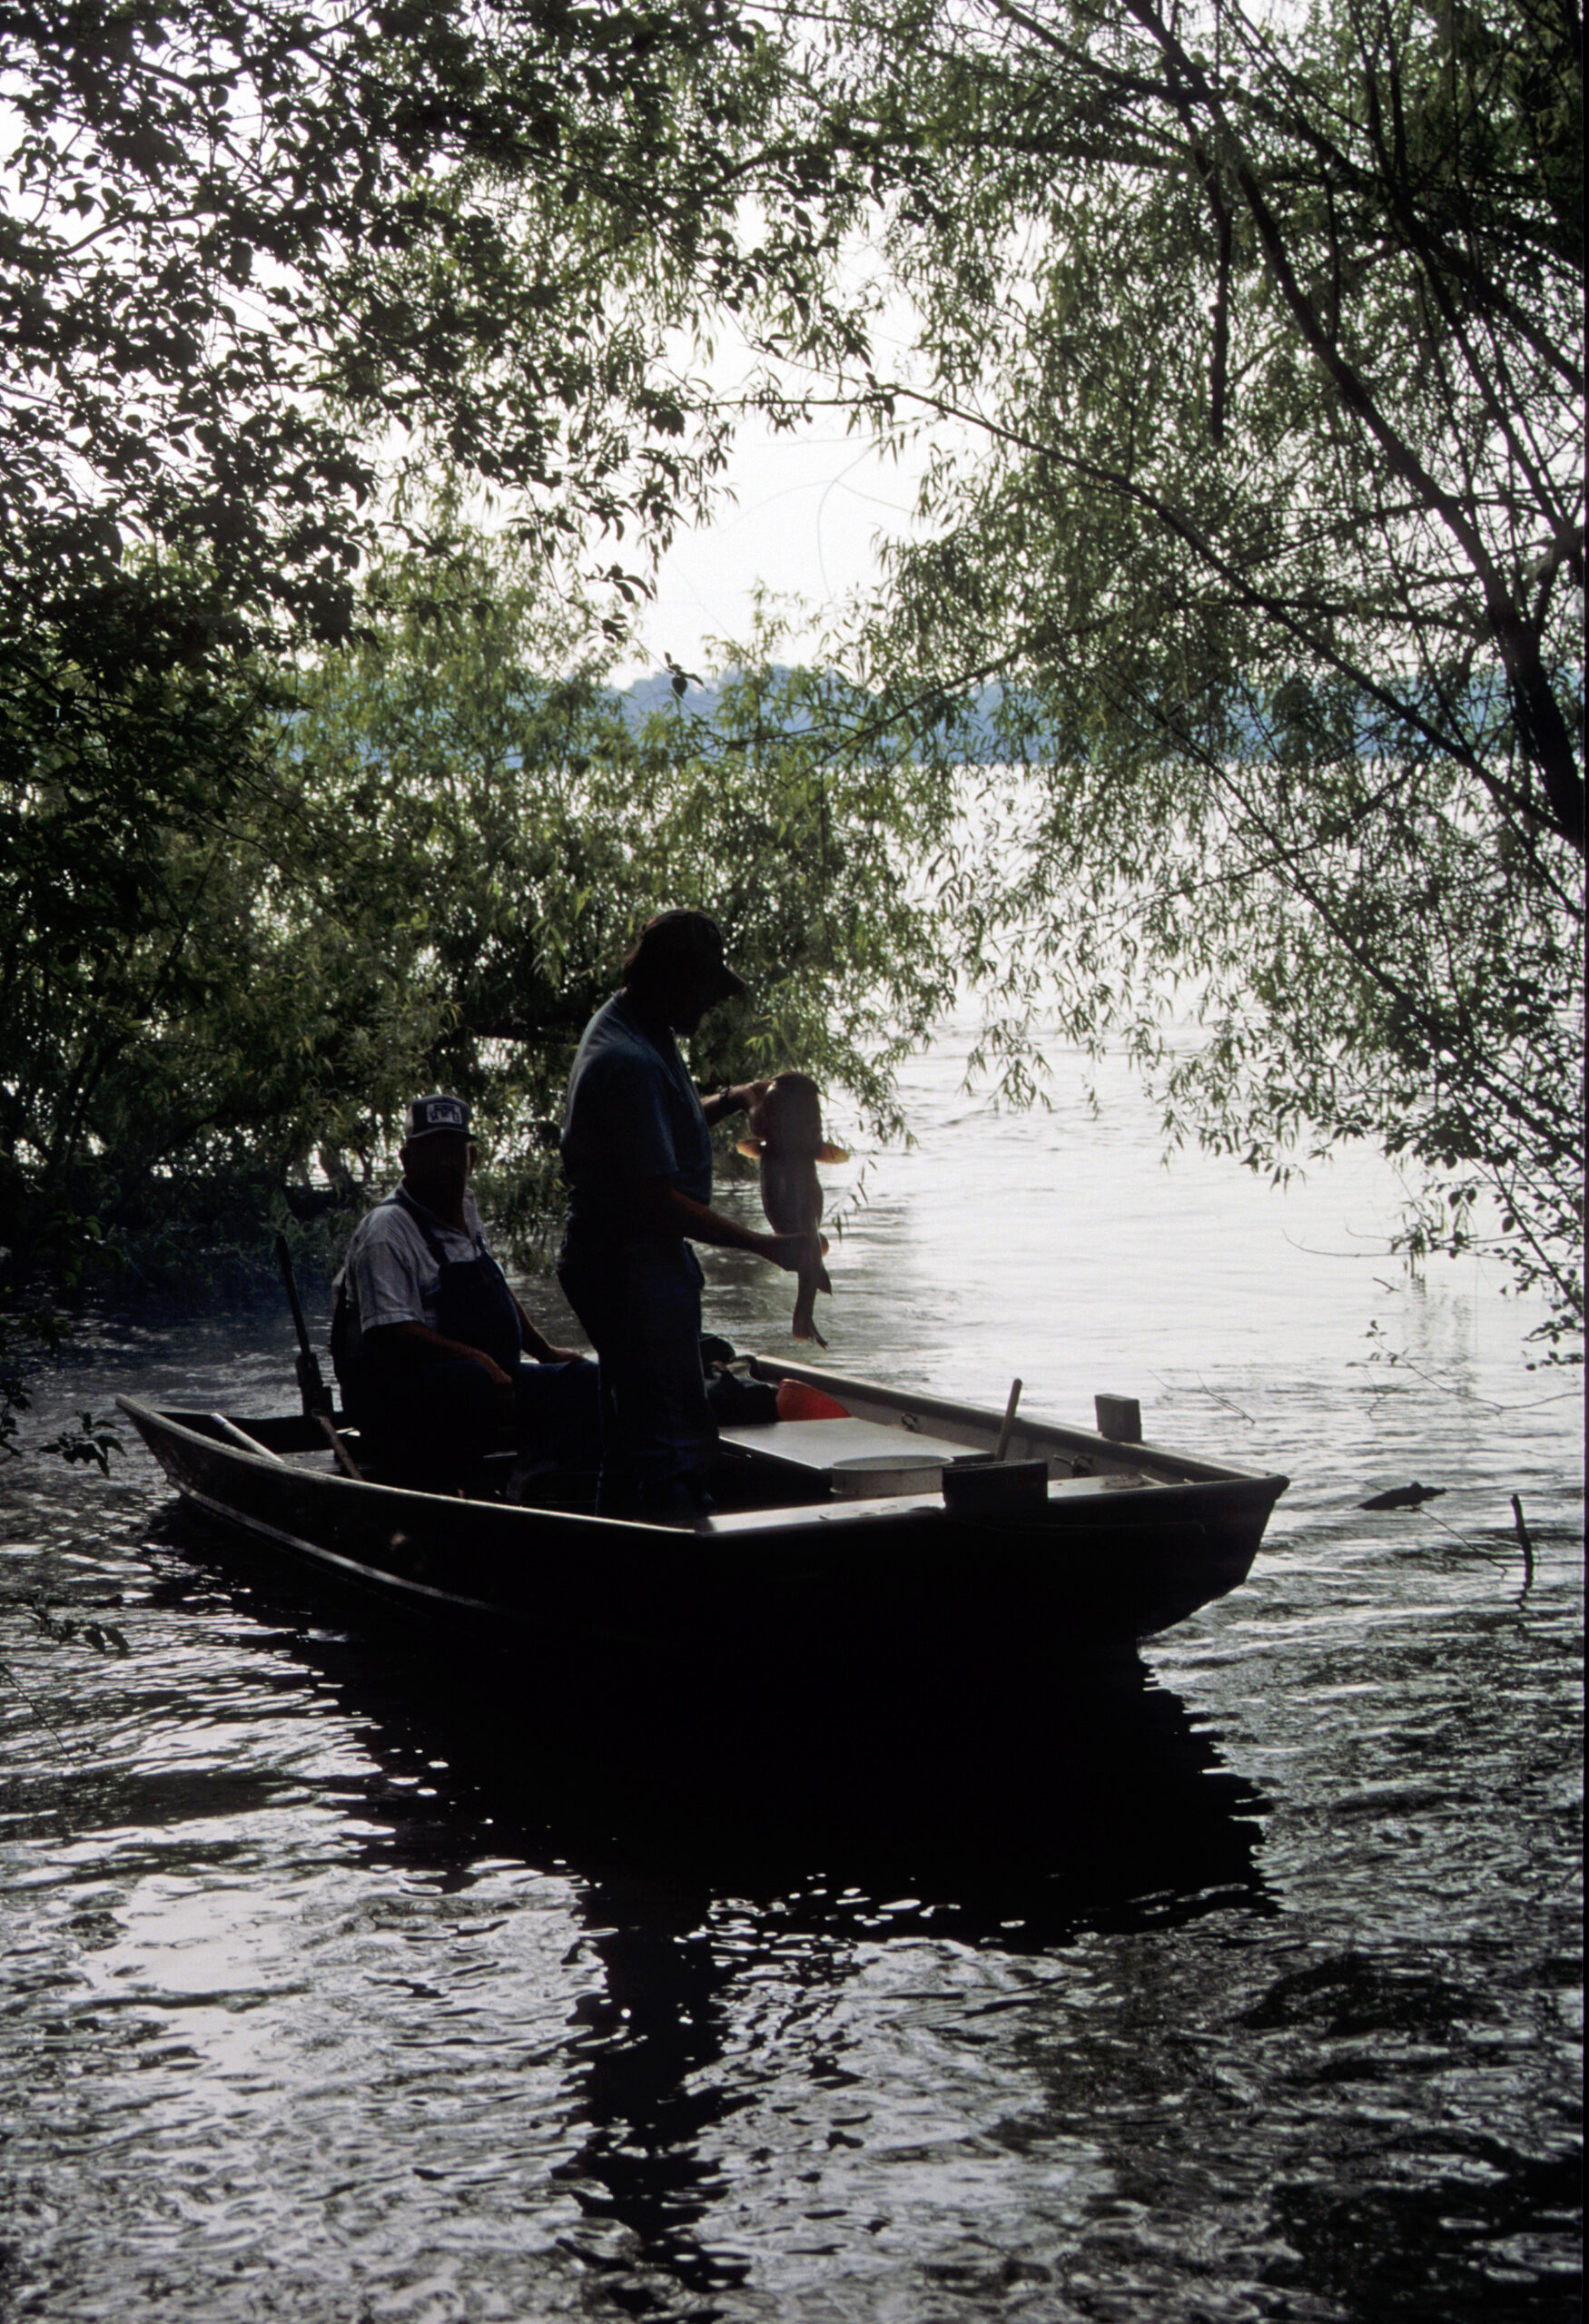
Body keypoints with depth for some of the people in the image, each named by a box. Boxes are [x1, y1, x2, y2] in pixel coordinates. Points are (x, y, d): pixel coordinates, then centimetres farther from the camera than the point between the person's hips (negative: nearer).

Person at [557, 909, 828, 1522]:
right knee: (674, 1447, -12)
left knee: (631, 1438, 18)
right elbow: (661, 1201, -27)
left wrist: (730, 1099, 12)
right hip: (633, 1265, -11)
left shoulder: (630, 1030, 10)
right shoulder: (629, 1062, -24)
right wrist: (769, 1247, -24)